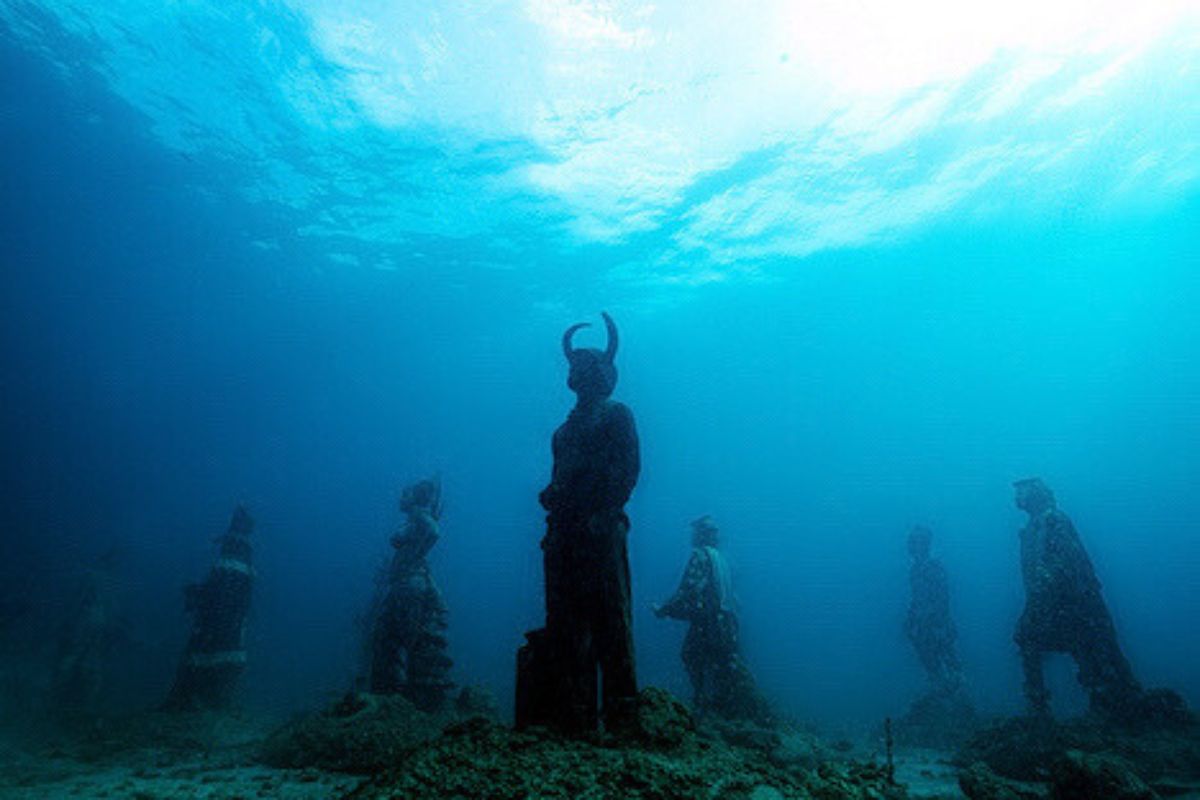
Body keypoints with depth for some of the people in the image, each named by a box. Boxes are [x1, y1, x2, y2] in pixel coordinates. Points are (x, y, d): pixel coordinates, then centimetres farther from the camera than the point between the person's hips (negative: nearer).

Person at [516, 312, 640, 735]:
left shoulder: (616, 413, 3)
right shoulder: (569, 424, 23)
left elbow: (629, 468, -8)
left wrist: (603, 513, -18)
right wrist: (554, 509, 6)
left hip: (600, 529, -7)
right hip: (565, 532, 7)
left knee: (610, 619, -6)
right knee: (566, 622, 8)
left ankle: (620, 713, 2)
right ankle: (574, 715, 17)